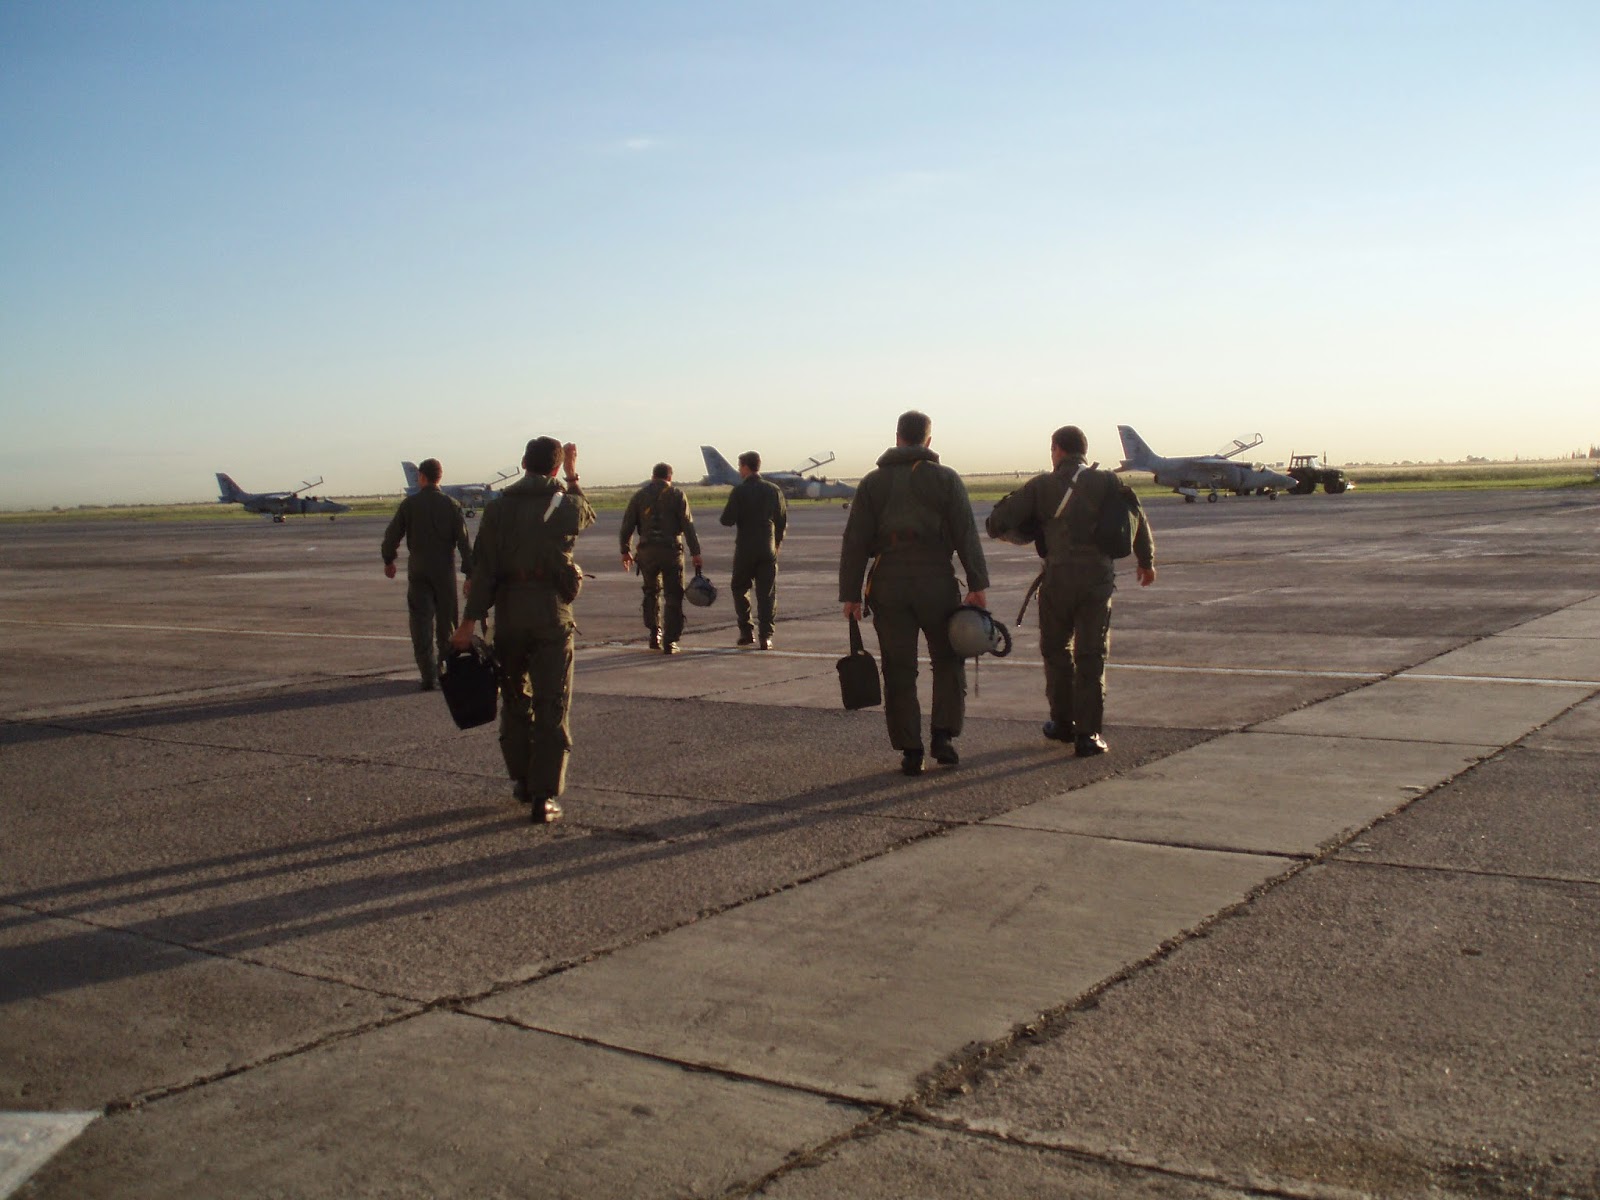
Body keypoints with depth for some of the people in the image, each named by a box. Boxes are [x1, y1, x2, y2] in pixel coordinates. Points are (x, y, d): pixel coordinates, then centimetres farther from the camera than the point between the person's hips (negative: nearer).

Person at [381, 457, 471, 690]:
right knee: (446, 623, 13)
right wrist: (470, 574, -3)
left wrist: (388, 560, 20)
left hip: (418, 572, -1)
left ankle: (429, 676, -7)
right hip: (445, 572, 1)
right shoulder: (451, 505, -2)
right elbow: (464, 542, -6)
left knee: (422, 623, 1)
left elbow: (391, 536, 3)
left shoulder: (409, 504, -3)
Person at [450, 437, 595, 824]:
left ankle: (522, 780, 28)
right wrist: (573, 479, 37)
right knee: (552, 708, 0)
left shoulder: (499, 506, 1)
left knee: (515, 699, 18)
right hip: (552, 612, -2)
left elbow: (484, 568, -5)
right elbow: (586, 516, 26)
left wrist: (469, 621, -5)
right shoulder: (567, 504, 0)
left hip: (509, 612, 2)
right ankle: (544, 797, -4)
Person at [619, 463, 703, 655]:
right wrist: (695, 552, -5)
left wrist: (625, 550, 17)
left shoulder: (639, 495, 8)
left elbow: (627, 525, 7)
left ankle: (654, 635, 17)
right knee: (673, 596, 2)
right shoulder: (677, 495, 1)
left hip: (647, 551, 3)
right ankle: (669, 641, -3)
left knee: (651, 592, 21)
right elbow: (688, 525, -5)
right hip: (671, 550, -3)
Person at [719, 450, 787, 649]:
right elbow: (783, 520, 8)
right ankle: (766, 636, -4)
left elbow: (727, 520, -13)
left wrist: (728, 507, 8)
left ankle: (746, 631, 11)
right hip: (768, 549, 3)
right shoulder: (774, 490, 4)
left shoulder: (739, 491, -9)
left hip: (745, 549, -3)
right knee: (767, 593, 3)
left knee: (740, 588, 15)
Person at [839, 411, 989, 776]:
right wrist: (977, 585, -5)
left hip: (888, 585, 1)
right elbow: (966, 534, -5)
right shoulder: (946, 478, 3)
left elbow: (855, 541, 2)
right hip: (936, 582, -1)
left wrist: (850, 594, 3)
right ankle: (944, 736, 4)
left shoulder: (873, 482, 7)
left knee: (899, 671, 6)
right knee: (948, 661, 14)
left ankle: (910, 752, 6)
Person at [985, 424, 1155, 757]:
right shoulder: (1107, 482, 5)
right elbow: (1137, 519, 5)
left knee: (1056, 650, 18)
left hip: (1058, 578, -1)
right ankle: (1088, 734, 1)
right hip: (1098, 579, 1)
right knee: (1091, 656, 4)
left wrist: (994, 527, 21)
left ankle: (1063, 722, 27)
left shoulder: (1041, 486, 1)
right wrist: (1146, 561, 18)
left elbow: (999, 521, -4)